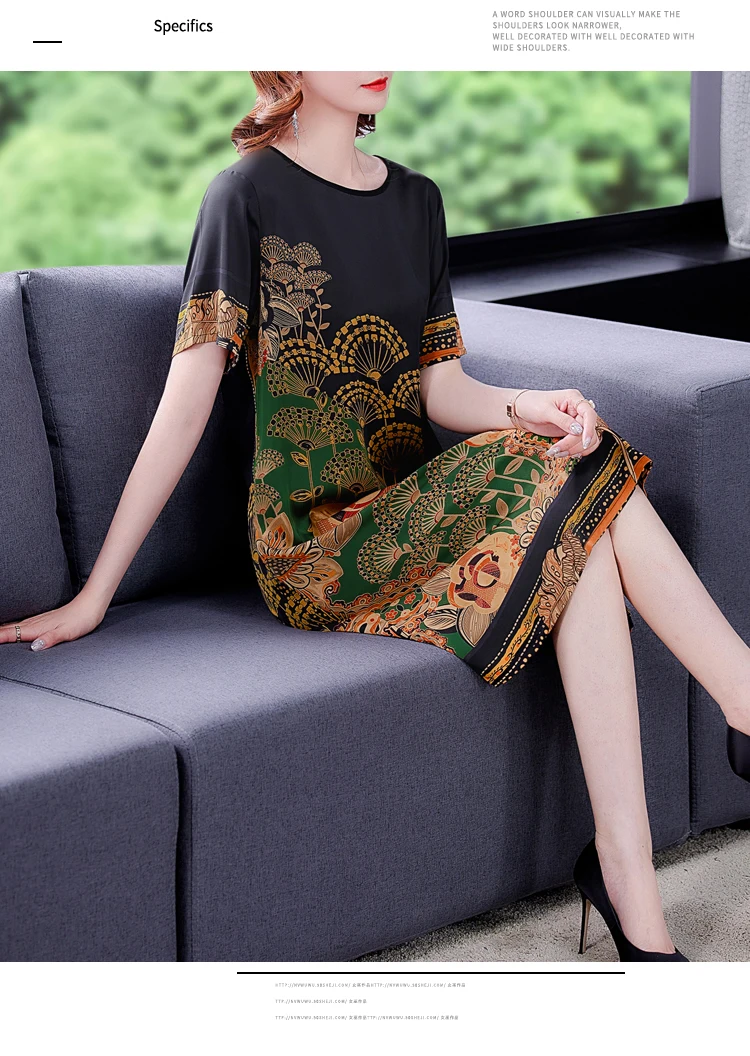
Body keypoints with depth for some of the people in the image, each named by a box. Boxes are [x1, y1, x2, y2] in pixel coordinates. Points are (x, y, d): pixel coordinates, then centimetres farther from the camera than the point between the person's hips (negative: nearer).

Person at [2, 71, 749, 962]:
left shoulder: (415, 199, 15)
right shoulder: (248, 195, -5)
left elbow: (440, 387, 10)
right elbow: (186, 403, -9)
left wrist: (528, 409, -13)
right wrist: (93, 597, -13)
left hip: (412, 513, 6)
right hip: (314, 545, -6)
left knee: (585, 541, -25)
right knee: (581, 487, -26)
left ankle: (631, 896, -28)